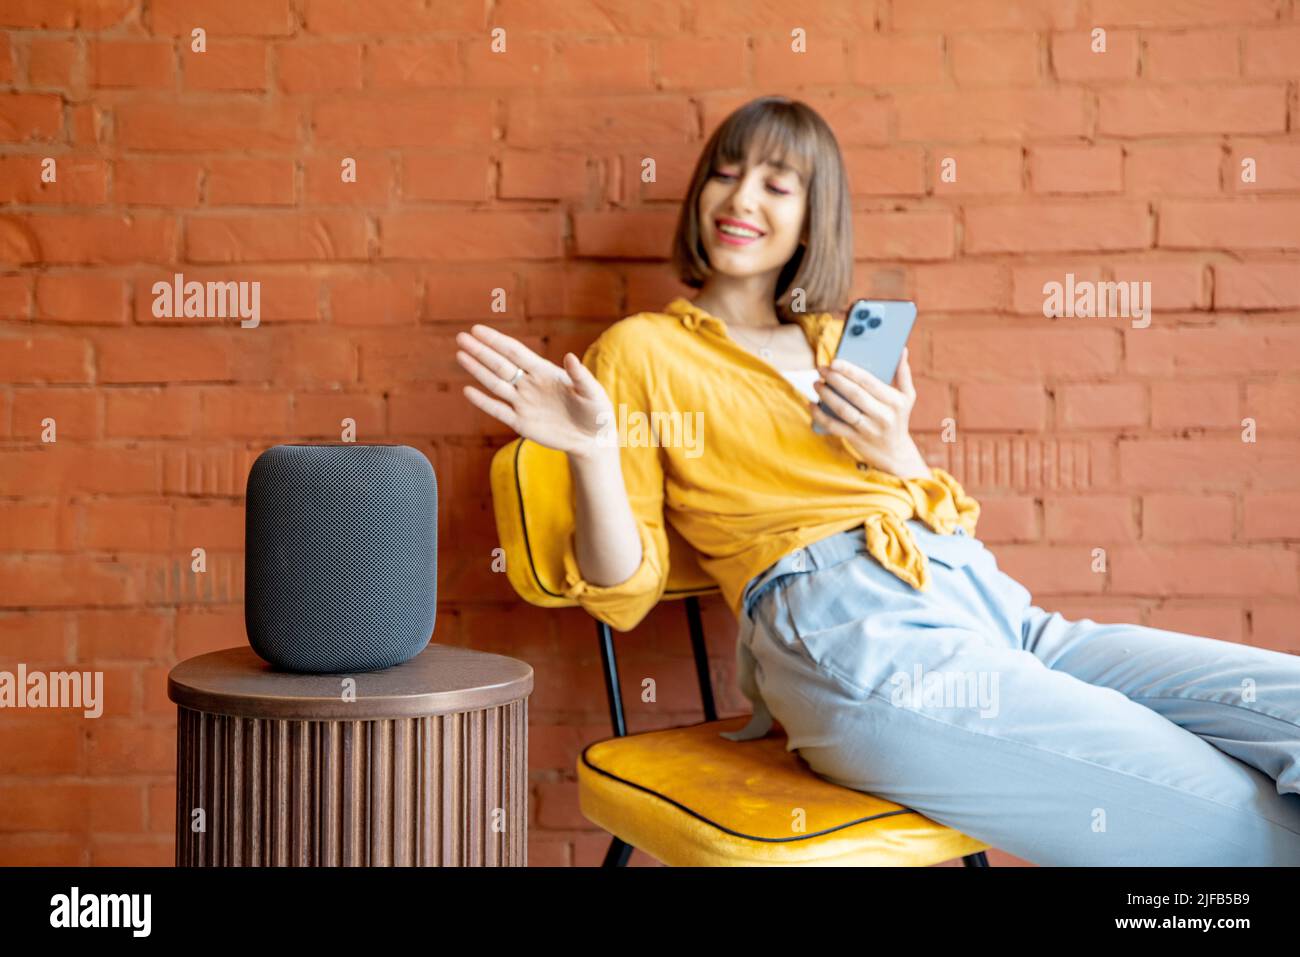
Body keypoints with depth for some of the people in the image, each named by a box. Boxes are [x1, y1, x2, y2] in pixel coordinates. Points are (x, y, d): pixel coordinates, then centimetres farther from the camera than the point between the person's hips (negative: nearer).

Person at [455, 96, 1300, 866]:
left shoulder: (847, 347, 26)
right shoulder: (641, 351, 12)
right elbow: (625, 593, 5)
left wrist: (897, 452, 4)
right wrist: (593, 453, -12)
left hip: (994, 607, 6)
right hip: (852, 630, -6)